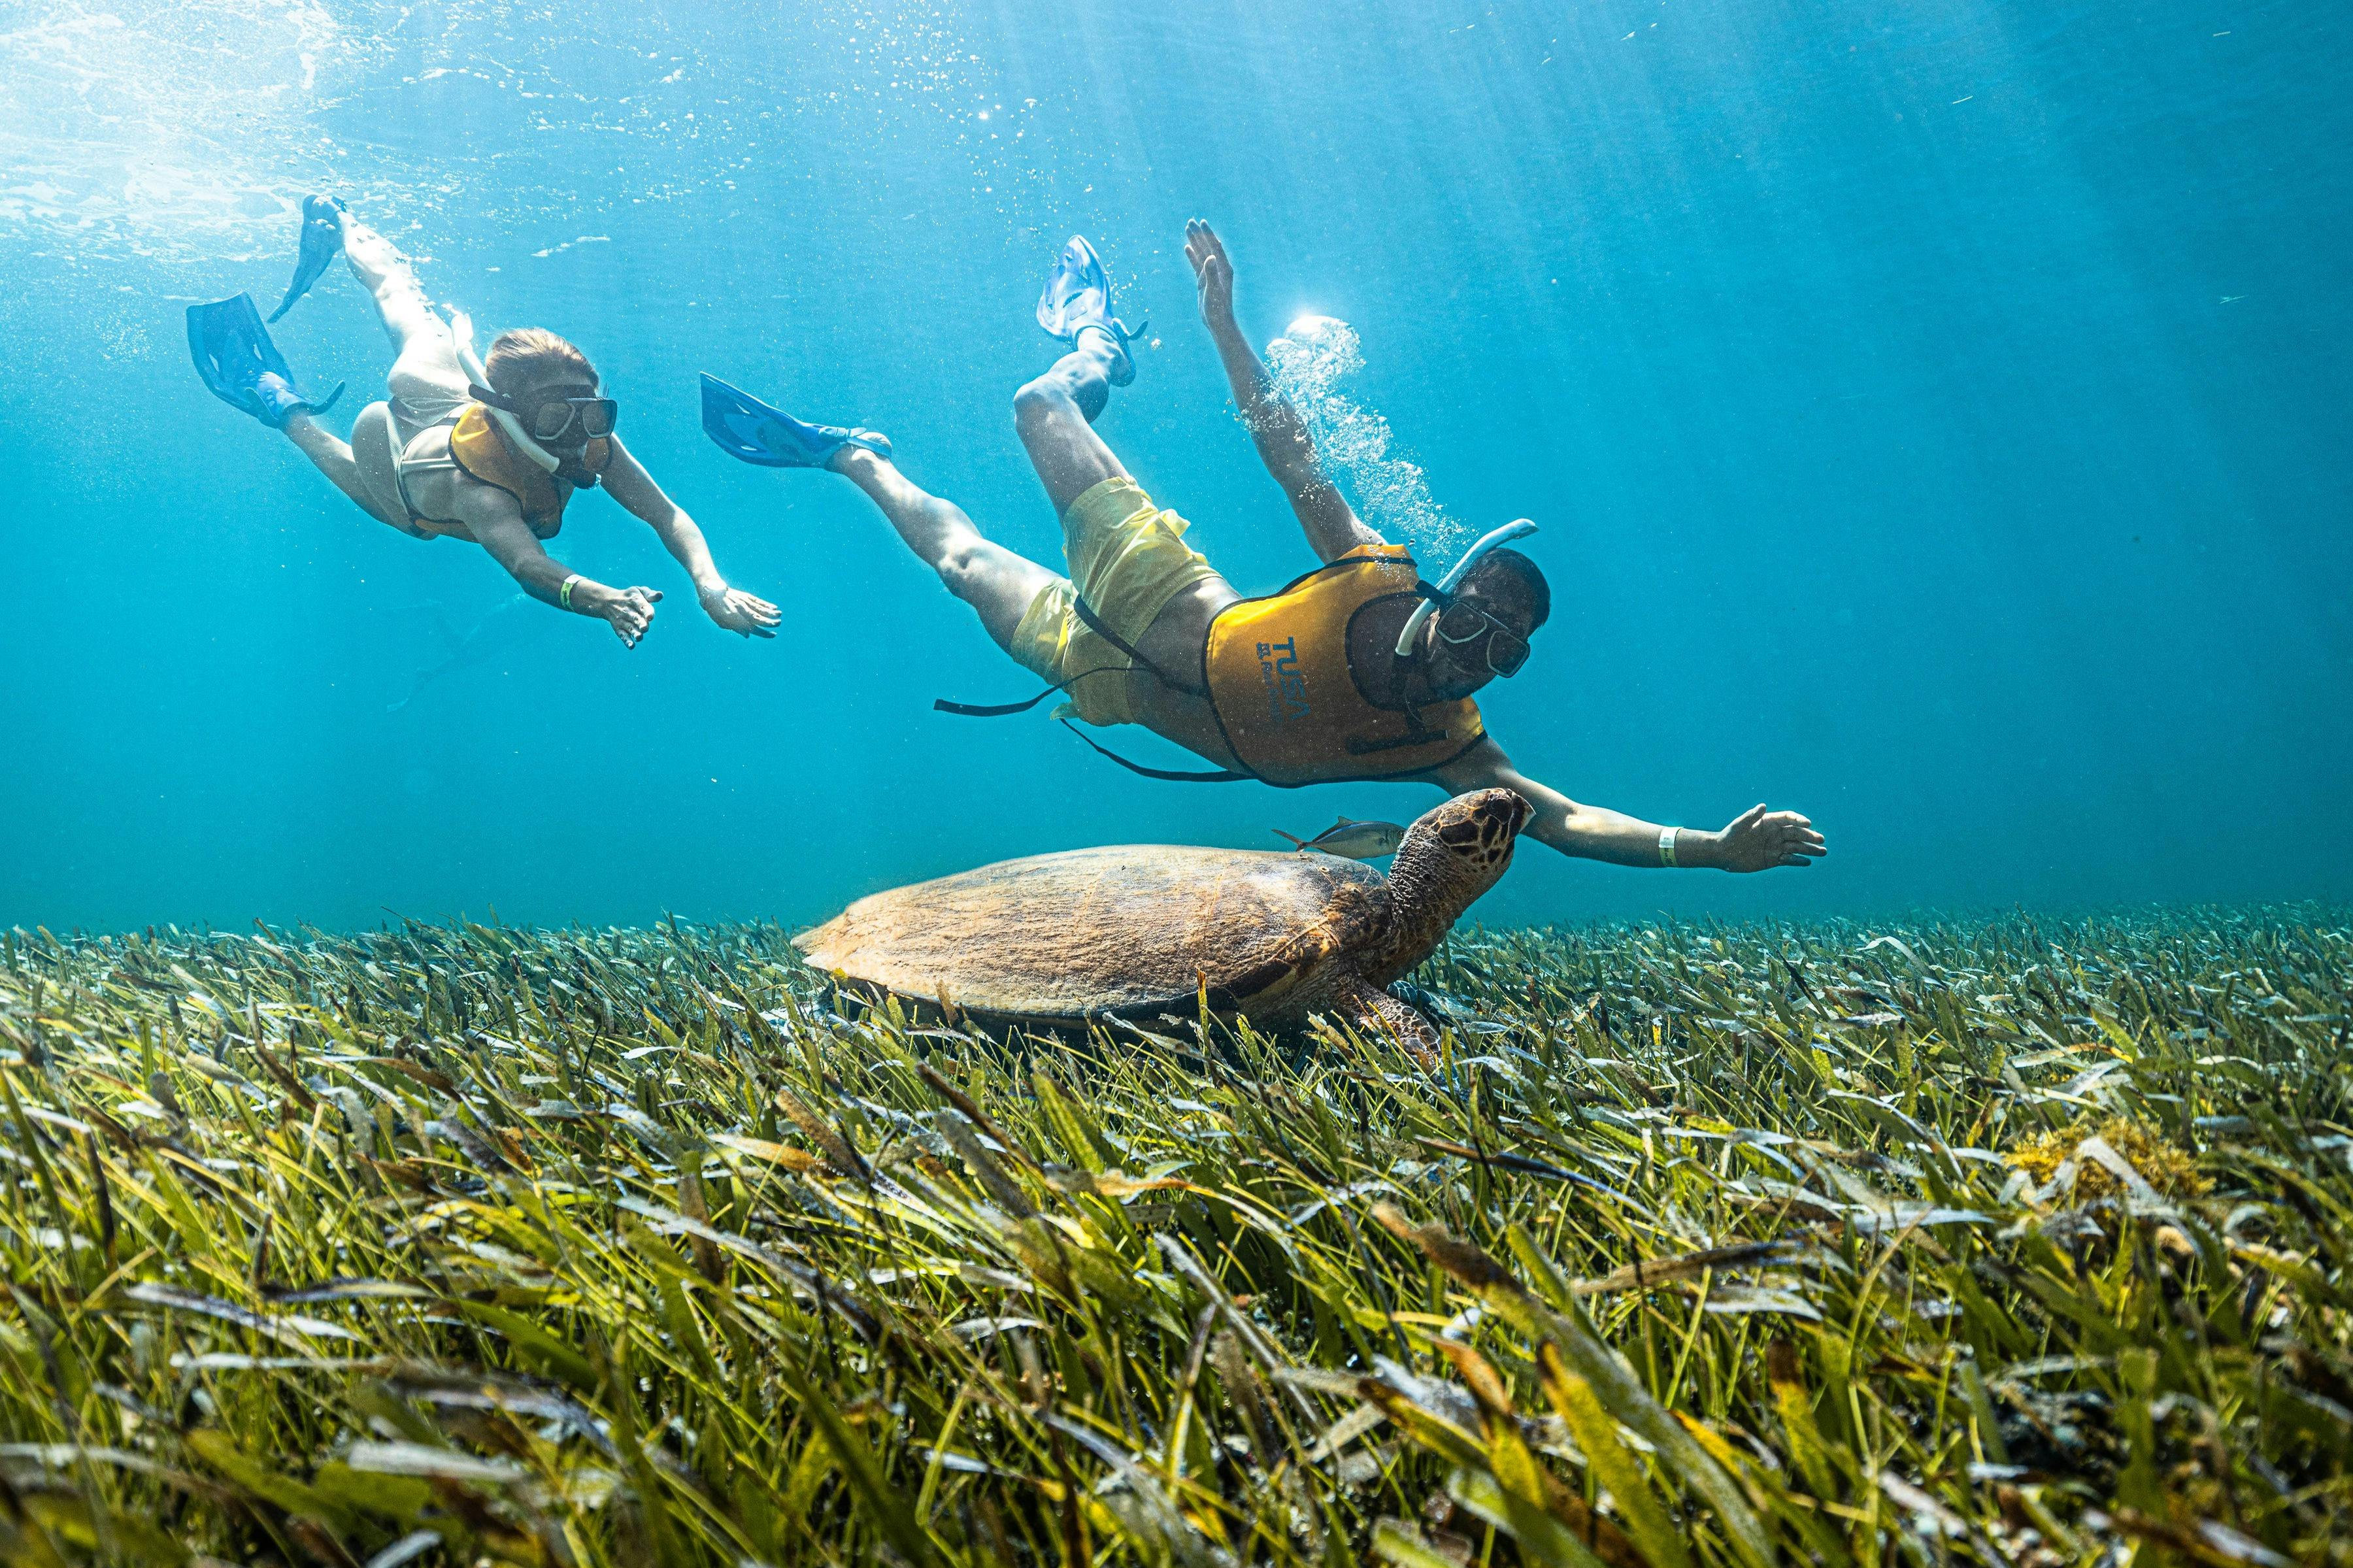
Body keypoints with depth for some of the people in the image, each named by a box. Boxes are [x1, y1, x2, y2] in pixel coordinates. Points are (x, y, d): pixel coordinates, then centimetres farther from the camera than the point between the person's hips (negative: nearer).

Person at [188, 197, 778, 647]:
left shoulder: (593, 441, -42)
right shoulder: (479, 491, -53)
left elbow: (667, 514, -48)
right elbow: (528, 566, -71)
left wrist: (712, 587, -66)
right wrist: (601, 600, -92)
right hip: (395, 441, -5)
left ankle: (344, 231, 54)